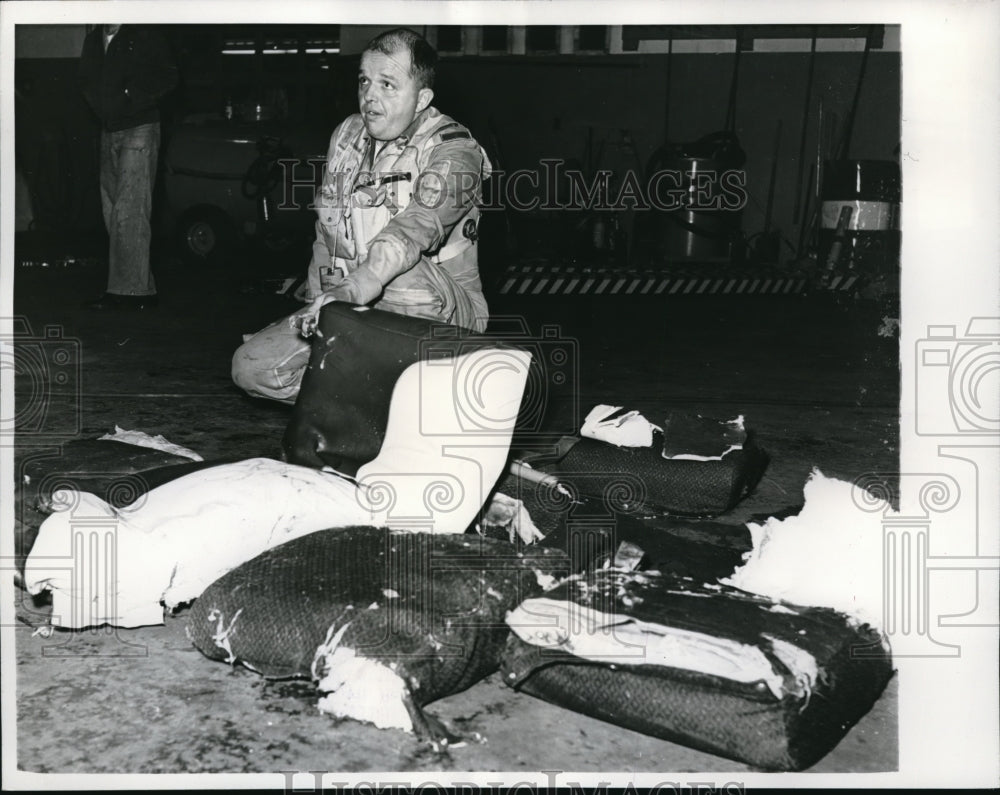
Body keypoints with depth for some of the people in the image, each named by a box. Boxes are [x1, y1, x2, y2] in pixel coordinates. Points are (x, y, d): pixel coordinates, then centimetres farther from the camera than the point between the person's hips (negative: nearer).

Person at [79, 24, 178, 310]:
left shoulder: (145, 37, -2)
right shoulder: (93, 41, 16)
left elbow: (167, 78, -5)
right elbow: (87, 81, 21)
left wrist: (131, 98, -14)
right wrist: (100, 107, 2)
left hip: (139, 129, -7)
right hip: (109, 133, 7)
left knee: (128, 211, -13)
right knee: (113, 210, 6)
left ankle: (130, 290, -12)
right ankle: (139, 287, 12)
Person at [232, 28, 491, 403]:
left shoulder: (454, 150, -13)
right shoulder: (346, 135, 10)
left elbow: (417, 229, -32)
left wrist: (355, 288, -47)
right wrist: (315, 303, 4)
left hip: (431, 314, -5)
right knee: (250, 366, -7)